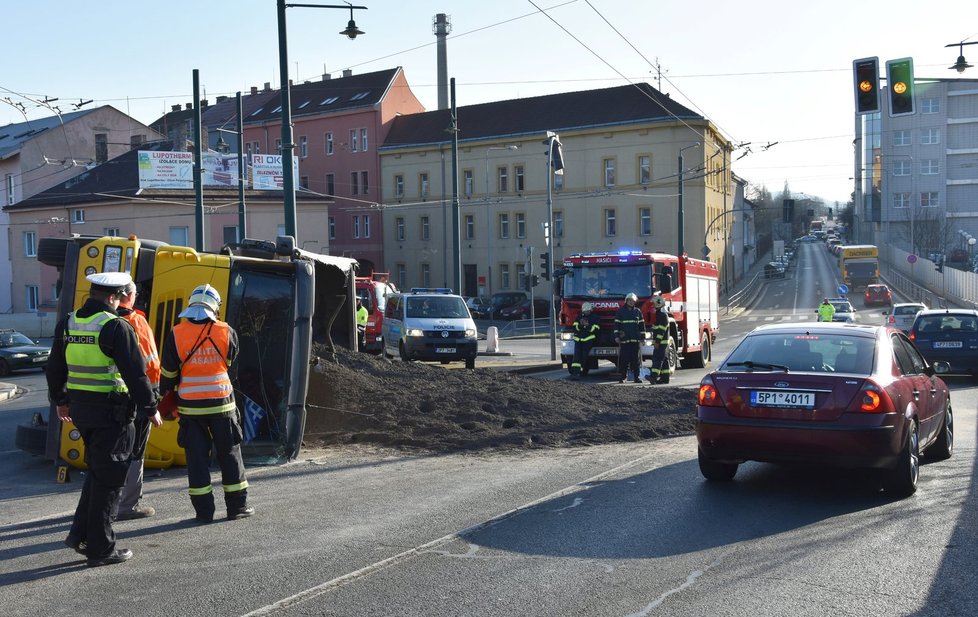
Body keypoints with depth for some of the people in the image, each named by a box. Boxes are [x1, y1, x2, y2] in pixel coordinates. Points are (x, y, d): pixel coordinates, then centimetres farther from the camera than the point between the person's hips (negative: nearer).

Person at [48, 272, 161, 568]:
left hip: (79, 408, 7)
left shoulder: (67, 324, 7)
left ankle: (80, 533, 21)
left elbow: (55, 368, 17)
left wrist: (60, 400, 30)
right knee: (107, 478, 2)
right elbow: (135, 374, -17)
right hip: (111, 411, -7)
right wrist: (150, 409, -6)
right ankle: (101, 549, 9)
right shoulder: (116, 327, -16)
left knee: (97, 470, 23)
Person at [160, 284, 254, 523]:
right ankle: (237, 506, 15)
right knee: (229, 454, 11)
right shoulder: (226, 332, -5)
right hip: (221, 404, 0)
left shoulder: (176, 334, -6)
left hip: (190, 407, 0)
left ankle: (203, 510, 11)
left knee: (197, 457, 8)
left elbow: (168, 374, 0)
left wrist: (164, 396, 16)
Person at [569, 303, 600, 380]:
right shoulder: (579, 317, 17)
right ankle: (575, 372, -24)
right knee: (577, 355, -15)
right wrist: (580, 325, -12)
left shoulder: (594, 318, 7)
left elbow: (596, 330, -3)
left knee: (584, 356, -12)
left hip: (588, 339, -2)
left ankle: (582, 372, -8)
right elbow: (574, 327, 8)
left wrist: (588, 325, -16)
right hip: (578, 339, 2)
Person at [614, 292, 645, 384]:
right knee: (623, 359, -4)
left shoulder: (637, 311, 11)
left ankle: (637, 377, 6)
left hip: (635, 339, 2)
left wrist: (642, 337, 10)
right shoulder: (621, 311, 6)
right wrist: (616, 336, -5)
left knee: (636, 359, 2)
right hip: (624, 339, -2)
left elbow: (642, 325, 14)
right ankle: (622, 377, 0)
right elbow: (616, 324, 3)